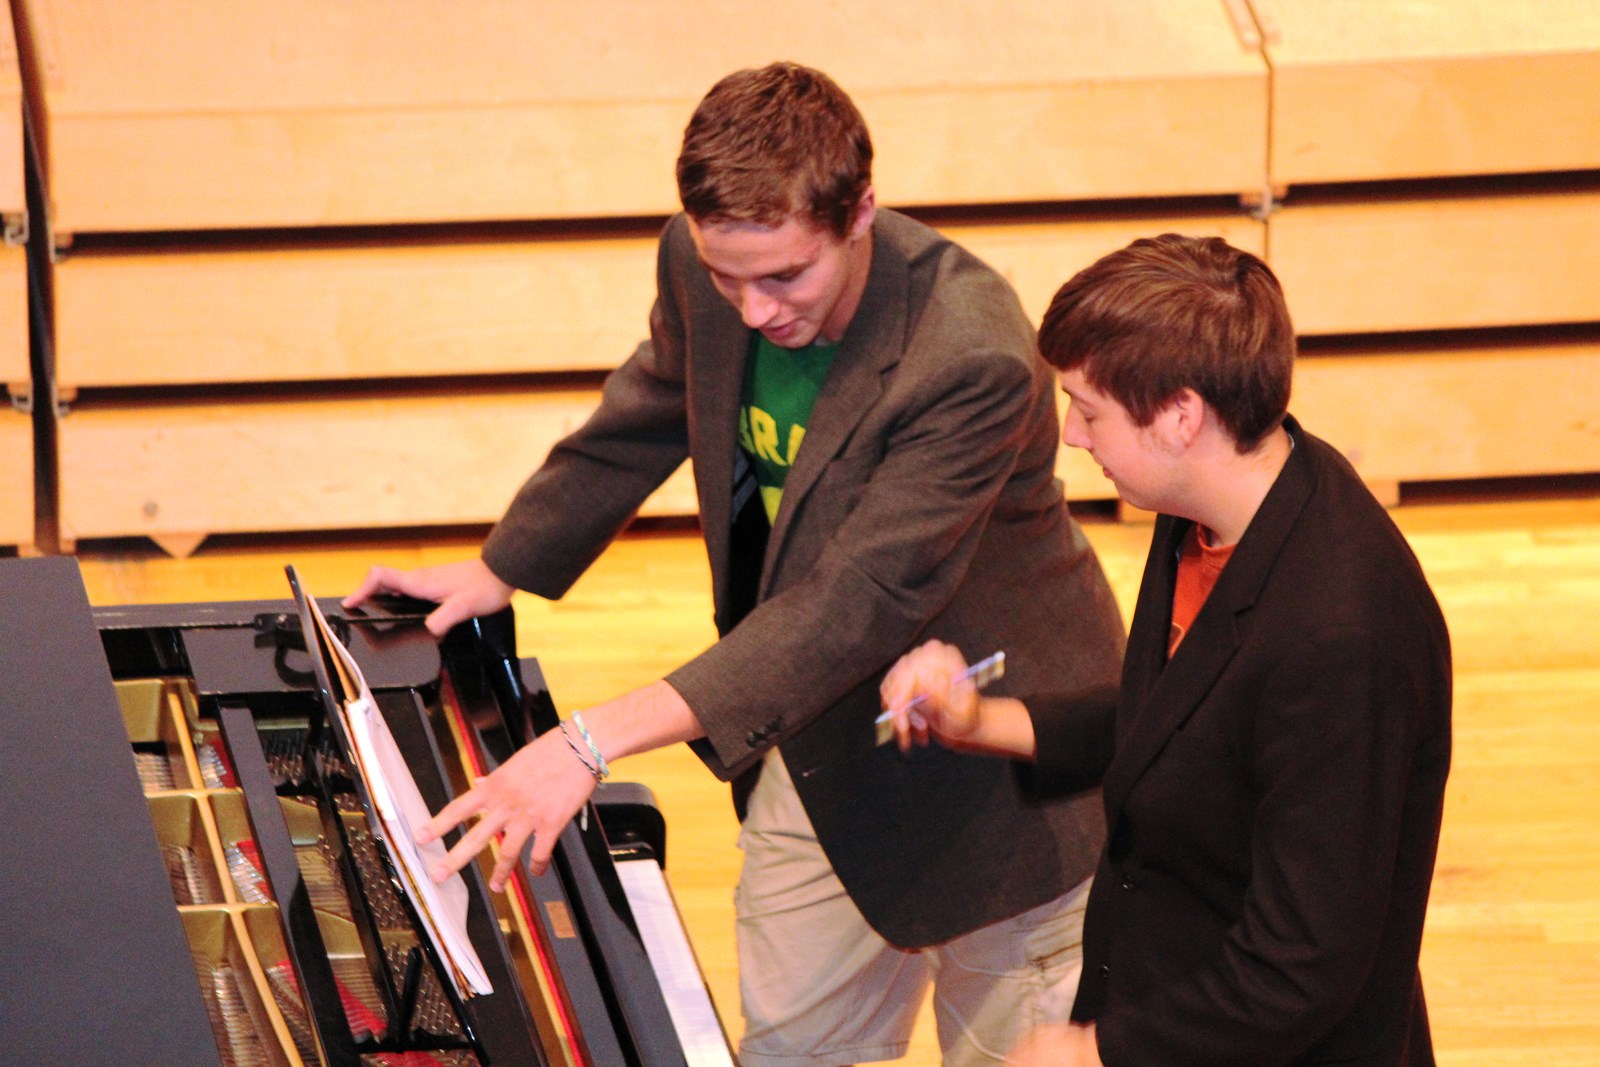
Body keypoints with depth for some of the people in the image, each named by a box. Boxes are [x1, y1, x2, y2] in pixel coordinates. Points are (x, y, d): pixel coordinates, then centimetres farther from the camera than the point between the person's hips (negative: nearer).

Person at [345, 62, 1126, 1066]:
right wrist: (502, 569, 15)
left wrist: (596, 743, -46)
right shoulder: (704, 266, -14)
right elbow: (645, 418, 10)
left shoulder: (975, 360, -36)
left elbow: (858, 605, -40)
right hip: (818, 735, 6)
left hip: (986, 763, -6)